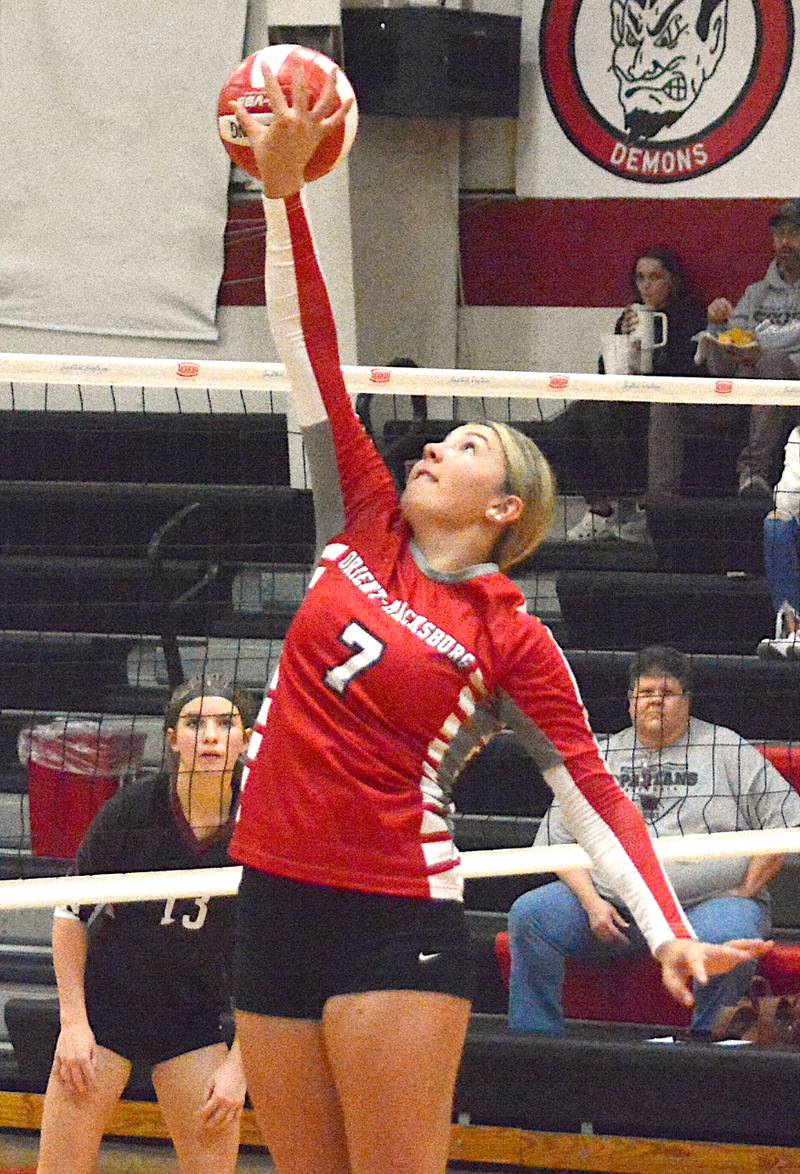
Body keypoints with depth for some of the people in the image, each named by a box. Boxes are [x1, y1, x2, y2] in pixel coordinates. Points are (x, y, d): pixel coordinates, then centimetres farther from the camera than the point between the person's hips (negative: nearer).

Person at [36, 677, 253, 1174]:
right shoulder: (129, 811, -14)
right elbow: (70, 913, -1)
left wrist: (239, 1063, -8)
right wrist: (73, 1022, -6)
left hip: (197, 1018, 1)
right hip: (105, 1003, -1)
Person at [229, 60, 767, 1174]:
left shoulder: (511, 640, -3)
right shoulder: (368, 529, 8)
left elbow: (594, 791, -4)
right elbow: (313, 356, 5)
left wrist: (670, 933, -17)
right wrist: (283, 188, -2)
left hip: (397, 923, -5)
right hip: (275, 903, 5)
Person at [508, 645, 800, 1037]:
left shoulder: (728, 751, 8)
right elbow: (560, 839, 11)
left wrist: (747, 889, -3)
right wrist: (591, 903, -5)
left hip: (710, 901, -3)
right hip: (612, 905, 3)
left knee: (728, 940, -38)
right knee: (528, 914, -17)